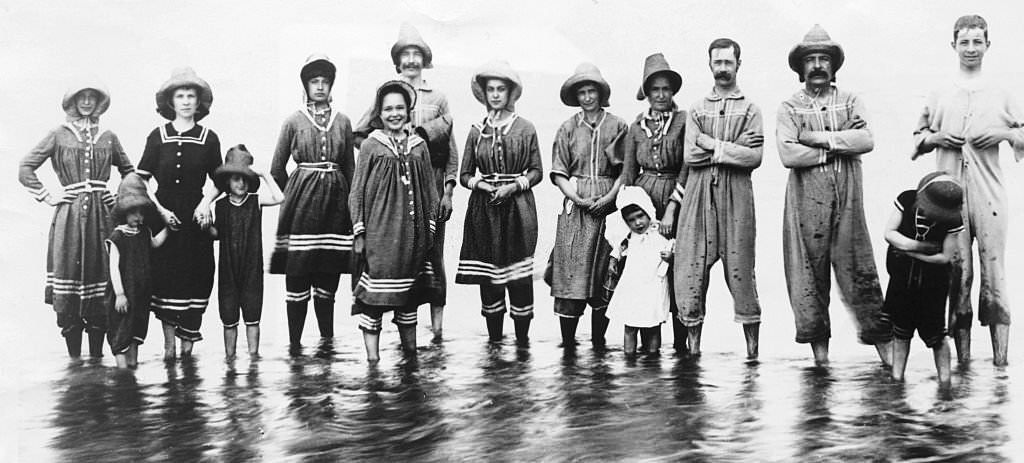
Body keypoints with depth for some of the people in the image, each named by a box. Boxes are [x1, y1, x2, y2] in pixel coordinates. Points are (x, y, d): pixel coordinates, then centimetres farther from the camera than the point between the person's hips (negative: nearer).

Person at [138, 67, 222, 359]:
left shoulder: (208, 139, 4)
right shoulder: (158, 137, 2)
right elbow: (141, 181, 2)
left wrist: (206, 201, -6)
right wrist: (160, 210, -8)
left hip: (195, 217, 1)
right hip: (163, 216, -1)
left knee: (195, 275, 0)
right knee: (165, 276, -1)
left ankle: (188, 339, 11)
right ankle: (169, 342, 7)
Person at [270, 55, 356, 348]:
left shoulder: (342, 122, 9)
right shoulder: (294, 121, 3)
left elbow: (350, 167, 12)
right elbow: (277, 168, 9)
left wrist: (351, 204, 8)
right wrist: (293, 193, 9)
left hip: (335, 198, 2)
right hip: (301, 199, -2)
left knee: (329, 272, 5)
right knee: (297, 273, -4)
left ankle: (327, 334, 16)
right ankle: (294, 340, 1)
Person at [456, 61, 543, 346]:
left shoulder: (525, 128, 3)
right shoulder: (477, 130, 10)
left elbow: (537, 171, 4)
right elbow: (464, 175, 12)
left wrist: (513, 186, -11)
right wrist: (483, 185, -7)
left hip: (518, 207, -2)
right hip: (484, 209, 2)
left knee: (519, 273, -5)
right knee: (487, 273, 3)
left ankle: (522, 338, 3)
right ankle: (494, 337, 13)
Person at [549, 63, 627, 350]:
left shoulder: (617, 127, 6)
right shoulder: (568, 129, 8)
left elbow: (627, 170, 4)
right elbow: (558, 172, 5)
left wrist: (609, 197, -9)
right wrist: (576, 198, -9)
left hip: (608, 206, 0)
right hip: (575, 206, 0)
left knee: (605, 275, 1)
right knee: (571, 274, -4)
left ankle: (598, 340, 11)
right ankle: (567, 342, 2)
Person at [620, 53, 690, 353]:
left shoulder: (684, 121, 0)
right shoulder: (637, 126, 11)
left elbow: (688, 168, -5)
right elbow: (628, 172, 13)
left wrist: (671, 209, -10)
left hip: (676, 202, -3)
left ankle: (680, 342, 4)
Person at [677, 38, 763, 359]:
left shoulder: (750, 110, 9)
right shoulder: (697, 110, 15)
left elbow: (755, 156, -5)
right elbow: (690, 155, 3)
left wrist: (713, 146, -7)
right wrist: (730, 150, -5)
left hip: (736, 192, -2)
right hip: (699, 192, 2)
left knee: (740, 267, -3)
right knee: (692, 266, -2)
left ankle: (752, 346, 3)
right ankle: (692, 345, 6)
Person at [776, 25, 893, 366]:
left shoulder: (850, 102, 13)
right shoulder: (789, 107, 7)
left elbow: (866, 140, -5)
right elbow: (788, 154, -9)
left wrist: (821, 138, -9)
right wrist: (838, 147, -5)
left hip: (847, 196, 1)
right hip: (807, 197, -1)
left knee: (858, 267, 0)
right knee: (809, 267, -1)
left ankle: (882, 338, 5)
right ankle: (818, 344, 7)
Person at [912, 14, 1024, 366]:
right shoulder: (939, 98, 14)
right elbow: (917, 139, 20)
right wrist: (936, 138, 1)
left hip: (989, 197, -1)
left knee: (994, 273, -6)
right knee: (957, 273, 0)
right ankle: (962, 357, 5)